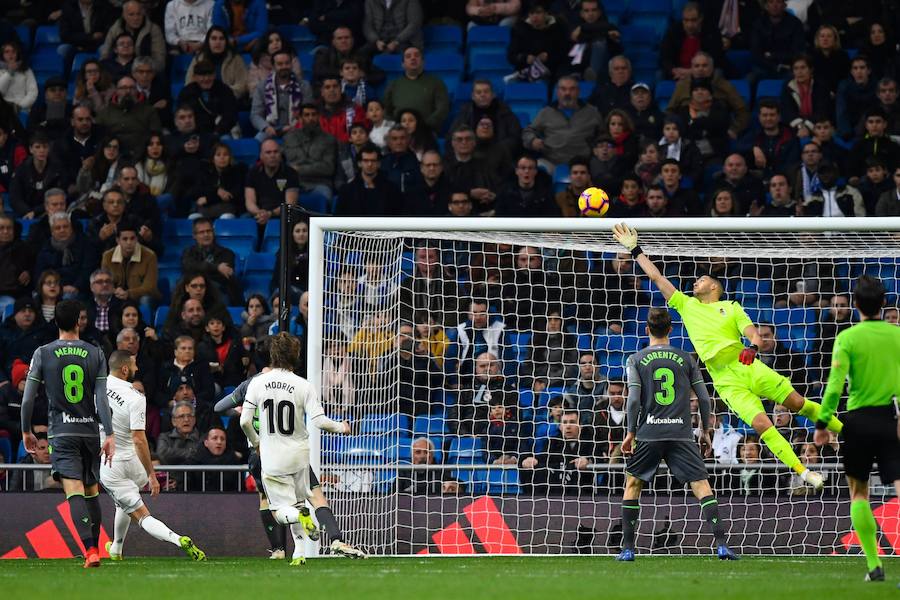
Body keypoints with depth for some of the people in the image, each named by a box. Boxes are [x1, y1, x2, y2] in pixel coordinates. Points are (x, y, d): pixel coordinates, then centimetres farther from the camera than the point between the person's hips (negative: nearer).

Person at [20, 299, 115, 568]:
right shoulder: (95, 354, 2)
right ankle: (94, 549, 22)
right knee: (92, 492, 16)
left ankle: (91, 552, -26)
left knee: (75, 493, -12)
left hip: (62, 433, -2)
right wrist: (110, 435, -4)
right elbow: (102, 398, -4)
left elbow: (28, 398, -2)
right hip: (90, 431, 2)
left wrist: (26, 432, 11)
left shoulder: (43, 354, -2)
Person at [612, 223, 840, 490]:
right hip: (726, 380, 0)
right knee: (761, 423, -18)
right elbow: (656, 277, 20)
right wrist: (634, 249, 19)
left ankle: (844, 430, 15)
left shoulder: (730, 307, 14)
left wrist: (753, 347, -22)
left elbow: (752, 332, 1)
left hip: (747, 366, 0)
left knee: (798, 402, -4)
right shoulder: (687, 306, 19)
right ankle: (803, 472, -17)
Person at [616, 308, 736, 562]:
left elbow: (633, 400, -5)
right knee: (702, 485, -3)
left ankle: (628, 548, 12)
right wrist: (705, 431, 17)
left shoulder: (636, 360, 4)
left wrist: (631, 433, 2)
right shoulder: (685, 358, 8)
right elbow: (704, 398, 7)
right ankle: (721, 544, -16)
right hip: (681, 434, 0)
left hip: (649, 435, 0)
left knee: (633, 484, 16)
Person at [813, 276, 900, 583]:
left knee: (858, 492, 14)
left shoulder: (847, 338, -4)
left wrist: (822, 423, -6)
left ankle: (874, 565, 7)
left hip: (858, 420, -1)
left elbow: (835, 385, -11)